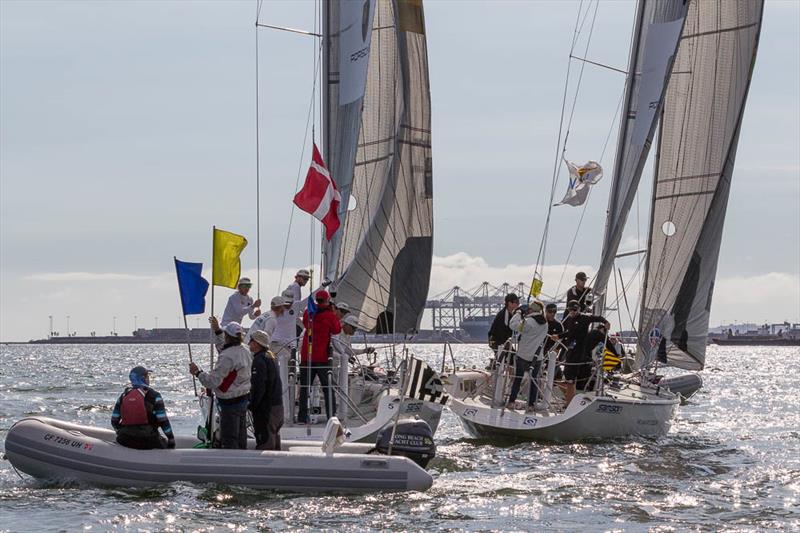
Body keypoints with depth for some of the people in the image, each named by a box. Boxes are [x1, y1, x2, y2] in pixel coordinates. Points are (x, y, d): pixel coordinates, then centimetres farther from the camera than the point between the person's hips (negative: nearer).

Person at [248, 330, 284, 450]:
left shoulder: (259, 360, -16)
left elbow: (258, 387, -22)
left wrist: (251, 405, -15)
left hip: (265, 407, -10)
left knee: (264, 441, -8)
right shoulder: (271, 357, 15)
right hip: (278, 404, 10)